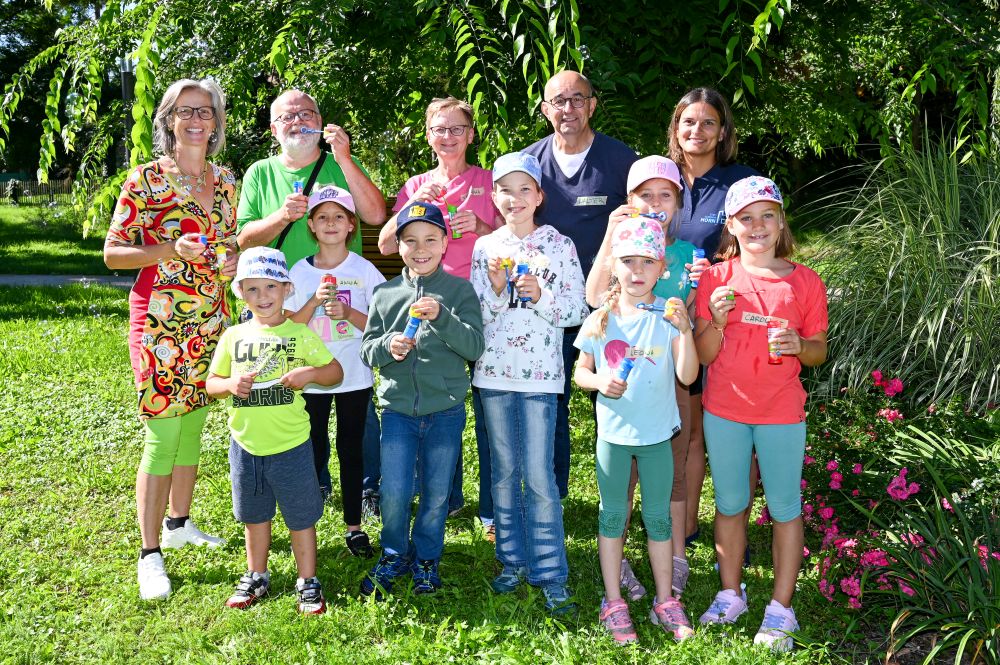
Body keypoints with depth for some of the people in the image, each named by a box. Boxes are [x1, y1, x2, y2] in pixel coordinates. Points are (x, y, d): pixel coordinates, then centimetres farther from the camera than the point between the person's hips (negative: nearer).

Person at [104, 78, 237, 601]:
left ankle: (179, 523, 31)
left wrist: (231, 260, -1)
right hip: (159, 322, -6)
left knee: (193, 427, 14)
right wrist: (171, 250, -20)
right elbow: (112, 253, -6)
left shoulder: (225, 180, 10)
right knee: (162, 436, -6)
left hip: (210, 320, 6)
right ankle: (150, 554, 3)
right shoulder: (146, 179, -6)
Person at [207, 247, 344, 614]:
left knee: (301, 516, 7)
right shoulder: (233, 336, 2)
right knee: (254, 514, 19)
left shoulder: (301, 334, -5)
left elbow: (336, 371, 1)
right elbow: (211, 383, 8)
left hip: (290, 445, -3)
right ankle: (256, 577, 35)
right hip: (245, 444, 3)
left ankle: (308, 582, 22)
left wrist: (309, 373, -18)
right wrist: (230, 384, -13)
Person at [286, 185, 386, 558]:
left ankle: (354, 527, 19)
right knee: (311, 451, 8)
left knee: (351, 450, 8)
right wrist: (314, 301, -16)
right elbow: (288, 325, -1)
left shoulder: (364, 270, -2)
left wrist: (346, 312, -18)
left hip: (355, 377, -1)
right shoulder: (300, 272, 1)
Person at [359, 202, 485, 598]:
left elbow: (475, 347, -11)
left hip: (446, 410, -1)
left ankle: (426, 558, 32)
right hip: (397, 408, 1)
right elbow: (367, 351, 6)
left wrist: (441, 317, -25)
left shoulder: (460, 291, -3)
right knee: (394, 492, 1)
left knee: (437, 493, 10)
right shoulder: (385, 293, 3)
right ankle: (394, 557, 26)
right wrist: (388, 346, -16)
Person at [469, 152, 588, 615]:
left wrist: (541, 295, -17)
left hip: (540, 373, -3)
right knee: (504, 471, 11)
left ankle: (550, 573, 6)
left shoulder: (560, 245, 0)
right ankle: (513, 560, 25)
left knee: (538, 475, -5)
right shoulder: (485, 247, 6)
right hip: (494, 372, 3)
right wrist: (496, 289, -13)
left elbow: (577, 311, -2)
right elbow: (477, 315, 5)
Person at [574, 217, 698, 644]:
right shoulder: (601, 320, -2)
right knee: (612, 516, 10)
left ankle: (665, 601, 24)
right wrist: (600, 382, -16)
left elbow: (687, 376, -12)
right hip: (613, 433, 1)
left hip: (657, 434, -1)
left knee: (658, 517, 10)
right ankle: (613, 603, 21)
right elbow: (580, 372, 5)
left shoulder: (668, 317, -6)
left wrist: (685, 331, -25)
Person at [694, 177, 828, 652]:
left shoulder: (805, 282, -3)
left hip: (781, 415, -1)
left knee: (784, 508, 7)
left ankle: (781, 609, 19)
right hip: (723, 412, 1)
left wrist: (798, 345, -17)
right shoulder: (716, 278, -3)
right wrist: (717, 321, -21)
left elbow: (819, 351, 4)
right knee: (729, 504, 14)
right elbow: (703, 354, -3)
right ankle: (730, 594, 29)